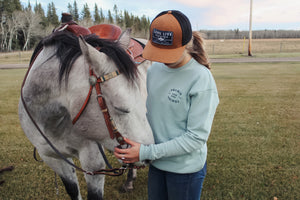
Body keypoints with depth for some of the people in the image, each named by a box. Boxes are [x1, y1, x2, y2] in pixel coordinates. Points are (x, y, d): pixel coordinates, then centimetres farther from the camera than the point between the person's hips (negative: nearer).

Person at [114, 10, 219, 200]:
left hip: (185, 168, -5)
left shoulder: (202, 80, -22)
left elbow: (196, 138, -23)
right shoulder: (154, 69, -3)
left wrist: (145, 152, -24)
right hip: (156, 164, 6)